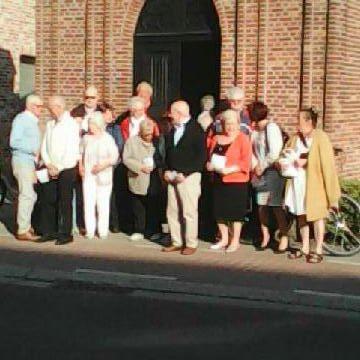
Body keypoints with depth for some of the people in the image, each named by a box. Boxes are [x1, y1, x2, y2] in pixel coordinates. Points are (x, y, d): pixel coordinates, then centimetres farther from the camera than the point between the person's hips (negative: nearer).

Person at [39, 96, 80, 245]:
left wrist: (59, 168, -13)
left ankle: (66, 234, 8)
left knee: (65, 203, -1)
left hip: (67, 169, -6)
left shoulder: (71, 125, -10)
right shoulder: (50, 124, 10)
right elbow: (44, 147, 11)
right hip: (53, 170, 6)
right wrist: (49, 164, -4)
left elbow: (71, 151, -15)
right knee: (48, 201, 5)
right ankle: (49, 232, 14)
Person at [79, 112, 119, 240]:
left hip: (103, 175, -3)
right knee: (88, 203, -1)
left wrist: (103, 164, -16)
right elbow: (81, 153, 18)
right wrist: (80, 167, 5)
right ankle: (90, 230, 5)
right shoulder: (86, 138, 8)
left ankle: (103, 230, 6)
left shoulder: (108, 138, -2)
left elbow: (114, 156, -5)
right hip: (88, 175, 3)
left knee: (103, 204, -2)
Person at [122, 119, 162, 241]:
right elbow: (126, 158, -5)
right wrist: (140, 167, -16)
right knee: (138, 208, 5)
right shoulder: (131, 141, 3)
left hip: (154, 182, 0)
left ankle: (153, 231, 15)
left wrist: (153, 165, -10)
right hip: (138, 181, 0)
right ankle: (139, 231, 14)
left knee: (154, 207, 4)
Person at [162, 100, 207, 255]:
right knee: (172, 212, 8)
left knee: (189, 212, -3)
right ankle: (176, 242, 17)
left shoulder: (196, 129, -8)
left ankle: (191, 244, 7)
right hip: (173, 176, 7)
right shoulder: (173, 130, 13)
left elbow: (201, 156, -12)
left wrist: (184, 174, -15)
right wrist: (167, 170, 7)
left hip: (189, 176, -7)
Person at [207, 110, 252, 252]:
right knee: (219, 210, 9)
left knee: (235, 211, 1)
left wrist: (229, 170, -21)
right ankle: (224, 239, 22)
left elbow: (246, 161, -12)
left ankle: (235, 241, 12)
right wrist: (209, 164, -1)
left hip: (236, 181, -5)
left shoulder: (243, 139, -5)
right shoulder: (216, 139, 14)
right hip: (219, 181, 6)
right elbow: (210, 156, 22)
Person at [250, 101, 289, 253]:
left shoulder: (271, 127, -12)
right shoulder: (255, 130, 10)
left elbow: (274, 152, -18)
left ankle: (284, 238, 5)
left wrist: (262, 166, -10)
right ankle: (265, 235, 23)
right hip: (260, 172, 7)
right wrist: (255, 166, 0)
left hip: (274, 171, -7)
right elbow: (252, 150, 15)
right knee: (261, 205, 8)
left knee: (276, 206, -5)